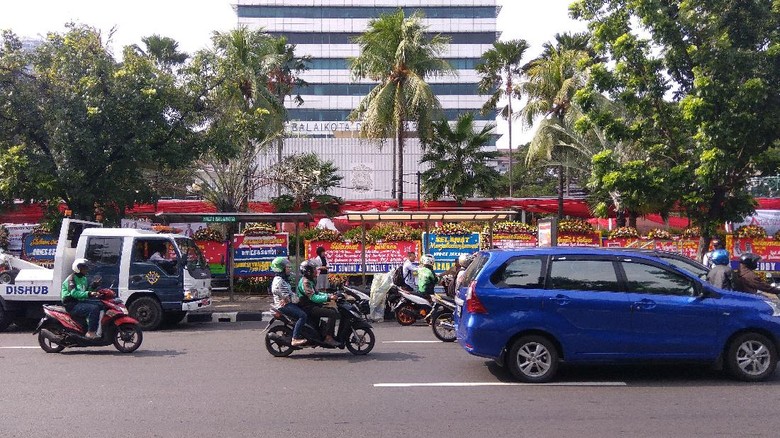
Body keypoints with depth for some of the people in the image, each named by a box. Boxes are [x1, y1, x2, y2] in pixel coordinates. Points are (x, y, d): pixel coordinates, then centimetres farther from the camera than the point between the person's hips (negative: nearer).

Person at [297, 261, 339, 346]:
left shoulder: (309, 281, 17)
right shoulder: (305, 282, -16)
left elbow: (316, 293, 20)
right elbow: (313, 297, -25)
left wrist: (329, 295, 6)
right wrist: (328, 298, -28)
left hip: (312, 306, 10)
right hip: (308, 308, -10)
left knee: (334, 310, 11)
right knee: (332, 313, -22)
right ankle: (328, 337, -23)